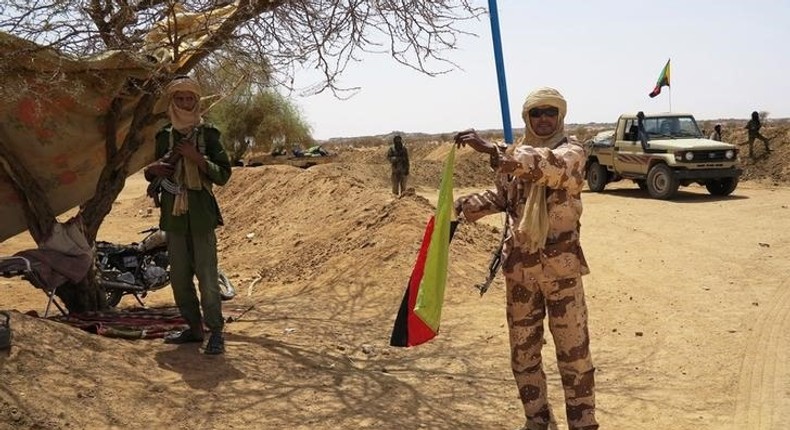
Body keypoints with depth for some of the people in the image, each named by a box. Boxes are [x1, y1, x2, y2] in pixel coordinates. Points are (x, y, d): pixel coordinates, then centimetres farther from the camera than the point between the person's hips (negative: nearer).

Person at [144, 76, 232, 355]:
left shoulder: (208, 134, -2)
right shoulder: (164, 136, 10)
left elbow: (223, 175, -5)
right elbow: (154, 174, 22)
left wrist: (197, 158, -19)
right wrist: (151, 170, -2)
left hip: (201, 216, -5)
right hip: (173, 214, 5)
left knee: (207, 275, -8)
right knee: (179, 277, 9)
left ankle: (216, 332, -1)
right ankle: (194, 328, 21)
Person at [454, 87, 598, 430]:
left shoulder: (571, 151, -7)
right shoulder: (513, 155, 8)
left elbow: (549, 165, -31)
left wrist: (491, 150, -37)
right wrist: (460, 207, 8)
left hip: (561, 267, -5)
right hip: (519, 267, 5)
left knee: (573, 350, 1)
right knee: (523, 350, 13)